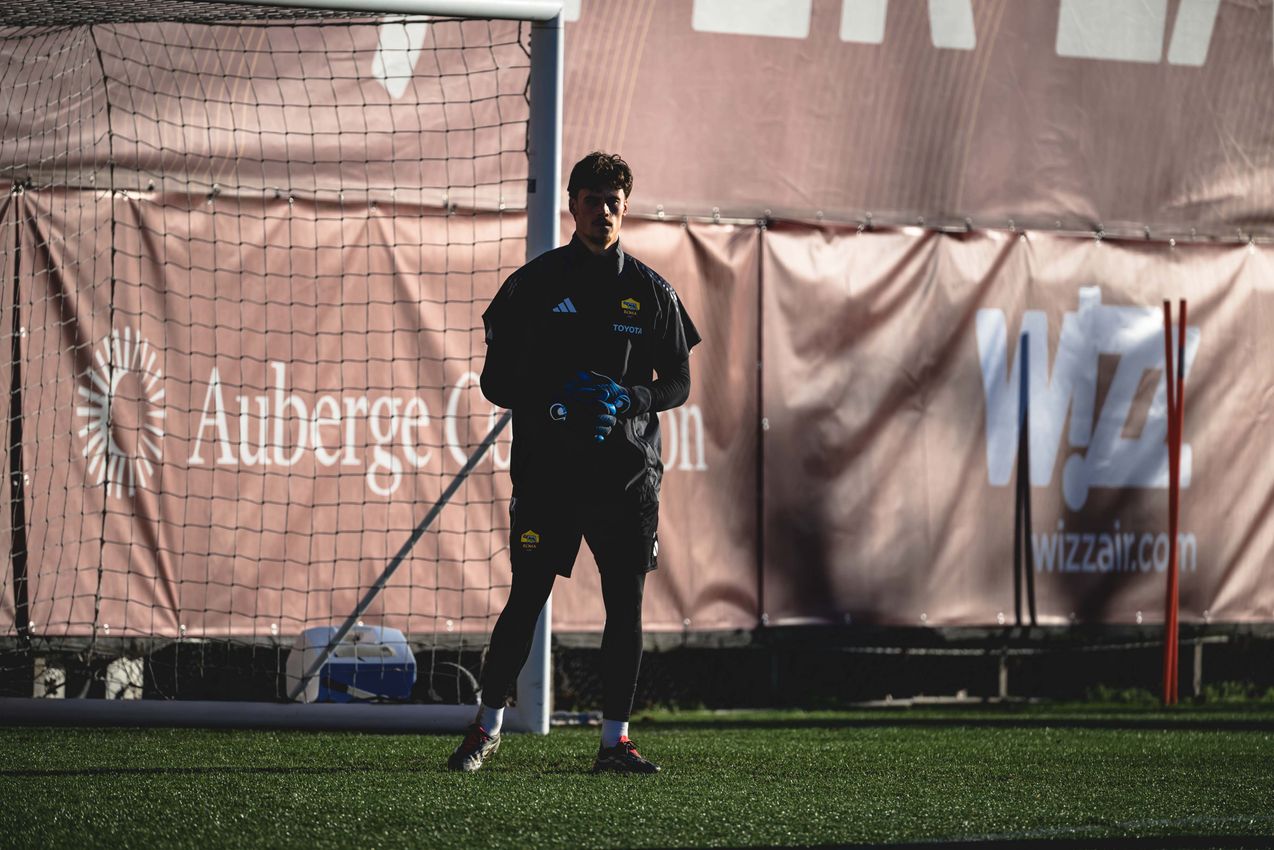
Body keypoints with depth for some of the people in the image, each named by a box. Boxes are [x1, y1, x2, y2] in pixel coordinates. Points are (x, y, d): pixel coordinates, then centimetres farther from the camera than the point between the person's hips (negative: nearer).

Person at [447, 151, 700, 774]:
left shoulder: (650, 291, 9)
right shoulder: (535, 283, 4)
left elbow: (678, 383, 11)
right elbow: (495, 380, 4)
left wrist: (628, 399, -9)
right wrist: (549, 397, -15)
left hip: (627, 470, 2)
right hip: (546, 466, -2)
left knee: (626, 602, -1)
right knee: (526, 600, -3)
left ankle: (615, 739, 7)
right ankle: (487, 726, 12)